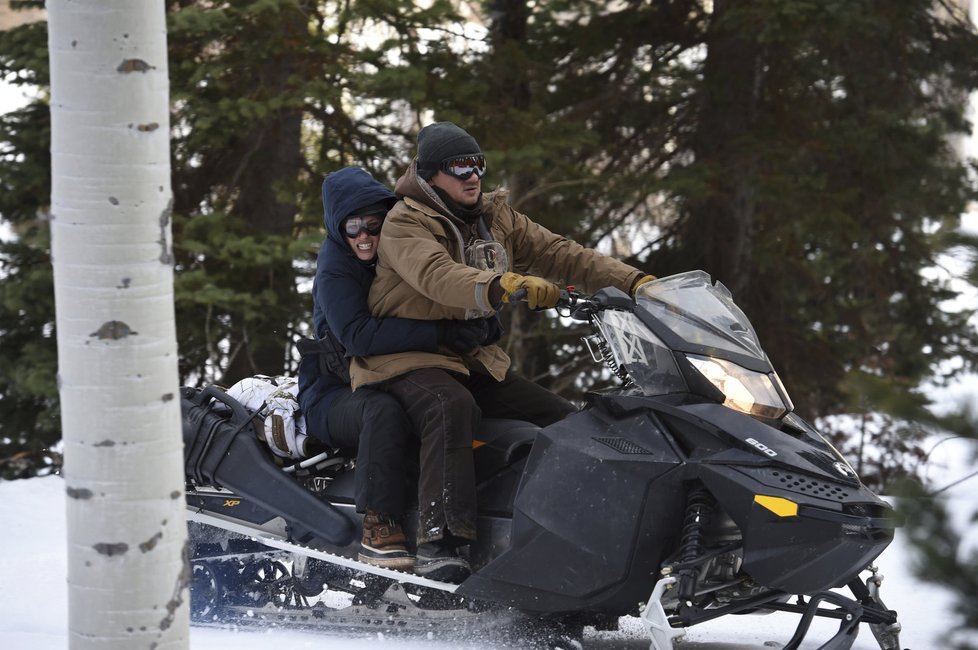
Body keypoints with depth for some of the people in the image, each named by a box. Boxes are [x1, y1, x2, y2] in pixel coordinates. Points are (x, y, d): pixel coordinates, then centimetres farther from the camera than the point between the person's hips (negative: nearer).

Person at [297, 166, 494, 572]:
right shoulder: (336, 268, -10)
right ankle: (379, 528, -38)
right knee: (385, 410, -38)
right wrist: (441, 333, -30)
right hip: (334, 396, -6)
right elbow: (359, 336, -27)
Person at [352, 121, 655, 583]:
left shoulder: (496, 216, 12)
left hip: (475, 359, 8)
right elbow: (437, 276, -31)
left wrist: (635, 283, -7)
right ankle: (438, 543, -46)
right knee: (452, 407, -38)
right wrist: (504, 286, -49)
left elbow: (558, 253, 7)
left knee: (565, 422, -2)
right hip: (405, 359, -8)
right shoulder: (405, 223, -11)